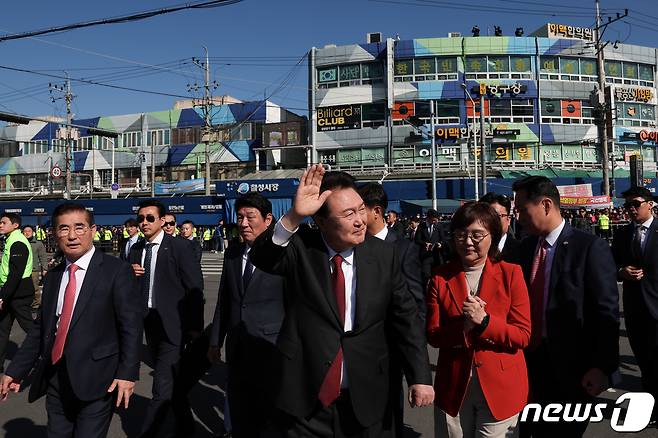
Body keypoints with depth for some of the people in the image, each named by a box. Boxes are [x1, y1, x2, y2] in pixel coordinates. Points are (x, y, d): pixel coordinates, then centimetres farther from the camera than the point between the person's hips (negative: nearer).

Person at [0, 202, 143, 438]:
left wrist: (127, 373, -16)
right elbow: (40, 328, 14)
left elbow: (131, 326, -10)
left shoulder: (116, 271, -8)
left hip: (96, 382, -5)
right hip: (54, 380, 5)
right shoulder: (52, 276, 10)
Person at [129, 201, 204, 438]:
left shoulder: (179, 247, -11)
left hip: (172, 323, -7)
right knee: (170, 379, 21)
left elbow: (194, 288, -10)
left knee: (162, 385, -11)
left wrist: (195, 326, -9)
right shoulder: (136, 250, 7)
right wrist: (131, 275, -10)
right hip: (149, 321, 7)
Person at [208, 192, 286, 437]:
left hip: (270, 348, -5)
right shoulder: (232, 254, 6)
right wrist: (216, 341, 13)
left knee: (268, 416, 10)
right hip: (237, 348, 5)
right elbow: (223, 300, 11)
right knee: (238, 411, 18)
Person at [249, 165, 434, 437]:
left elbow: (406, 318, 0)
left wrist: (420, 377, -1)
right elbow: (263, 259, -27)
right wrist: (294, 216, -42)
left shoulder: (383, 255, -5)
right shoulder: (300, 248, -9)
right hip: (305, 397, -1)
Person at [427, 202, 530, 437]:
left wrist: (484, 321, -21)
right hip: (453, 388, 2)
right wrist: (463, 327, -20)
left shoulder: (511, 273, -4)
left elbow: (523, 335, -6)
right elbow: (433, 335, -2)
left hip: (501, 389, -1)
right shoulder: (440, 277, 0)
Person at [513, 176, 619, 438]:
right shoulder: (526, 247, 6)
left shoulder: (590, 248, -11)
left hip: (570, 368, -5)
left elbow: (607, 314, -12)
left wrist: (602, 367, -15)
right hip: (530, 362, 5)